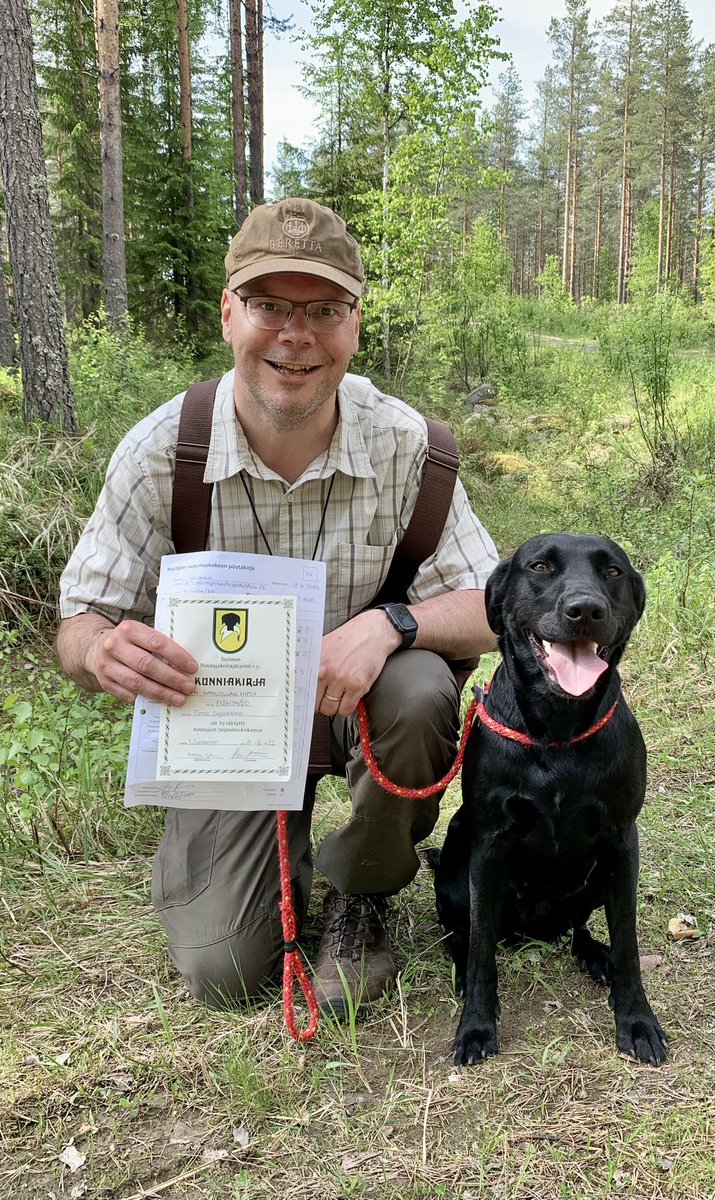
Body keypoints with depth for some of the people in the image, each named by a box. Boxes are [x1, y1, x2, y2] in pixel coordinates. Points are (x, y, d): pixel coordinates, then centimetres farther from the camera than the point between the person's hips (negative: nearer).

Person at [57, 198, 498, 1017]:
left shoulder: (404, 443, -18)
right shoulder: (158, 452, -18)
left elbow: (489, 607, -15)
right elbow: (80, 623, -13)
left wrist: (390, 624, -37)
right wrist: (103, 653, -39)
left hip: (360, 701, 1)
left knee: (421, 696, -34)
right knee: (219, 970, -9)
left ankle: (362, 891, -3)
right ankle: (280, 849, 27)